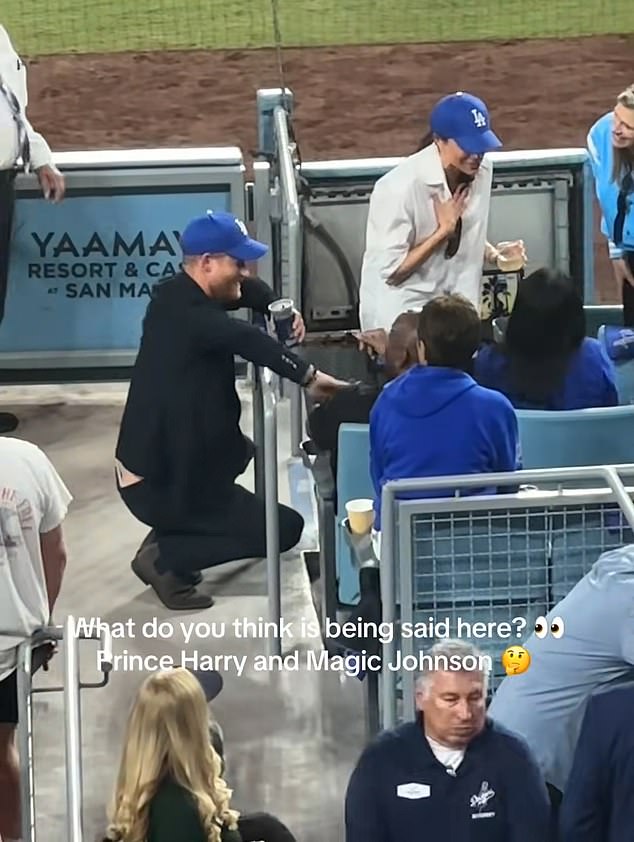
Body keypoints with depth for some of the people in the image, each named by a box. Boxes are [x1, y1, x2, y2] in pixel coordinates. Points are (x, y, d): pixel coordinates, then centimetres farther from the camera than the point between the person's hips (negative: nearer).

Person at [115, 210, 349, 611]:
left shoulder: (181, 296, 6)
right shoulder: (186, 313, -24)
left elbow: (247, 290, 21)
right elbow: (246, 340, -43)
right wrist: (308, 376, -42)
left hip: (159, 464, 10)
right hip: (161, 483, -10)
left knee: (238, 449, 37)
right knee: (286, 528, -2)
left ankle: (167, 540, 19)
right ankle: (165, 557, -6)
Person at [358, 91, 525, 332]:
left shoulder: (481, 170, -5)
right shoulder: (402, 186, -25)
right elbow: (391, 270, -19)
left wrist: (494, 254, -7)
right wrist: (443, 229, -22)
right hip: (400, 312, -6)